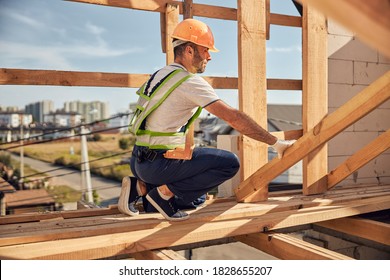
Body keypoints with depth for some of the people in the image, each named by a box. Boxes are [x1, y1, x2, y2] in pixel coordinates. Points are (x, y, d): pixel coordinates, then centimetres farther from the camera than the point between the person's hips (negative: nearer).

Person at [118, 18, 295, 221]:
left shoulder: (161, 74, 13)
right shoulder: (190, 81, -15)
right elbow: (233, 117, -21)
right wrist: (275, 143, -15)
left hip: (140, 161, 9)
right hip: (158, 163, -9)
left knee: (196, 198, 25)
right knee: (230, 163, -14)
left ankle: (140, 187, 11)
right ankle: (165, 191, -7)